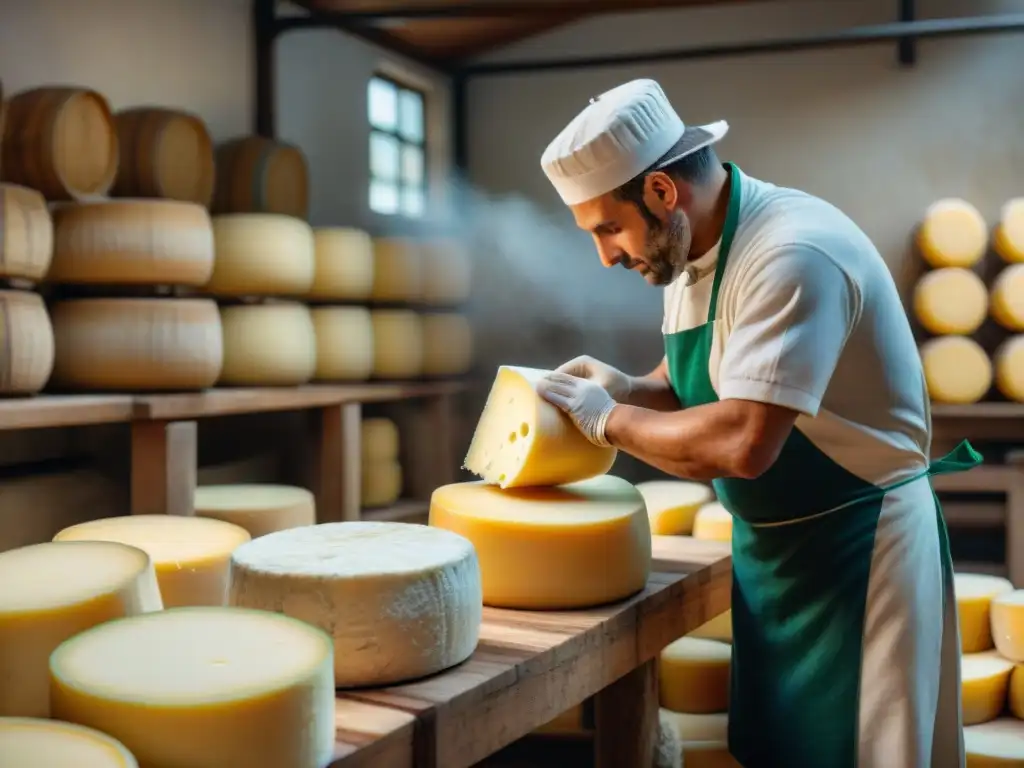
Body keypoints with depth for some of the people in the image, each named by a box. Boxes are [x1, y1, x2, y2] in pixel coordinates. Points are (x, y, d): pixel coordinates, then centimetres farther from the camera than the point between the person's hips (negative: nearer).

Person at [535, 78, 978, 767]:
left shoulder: (792, 254, -27)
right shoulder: (690, 247, 3)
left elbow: (741, 444, -35)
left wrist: (609, 419, -21)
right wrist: (625, 388, -6)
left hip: (858, 548, -9)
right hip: (773, 545, 9)